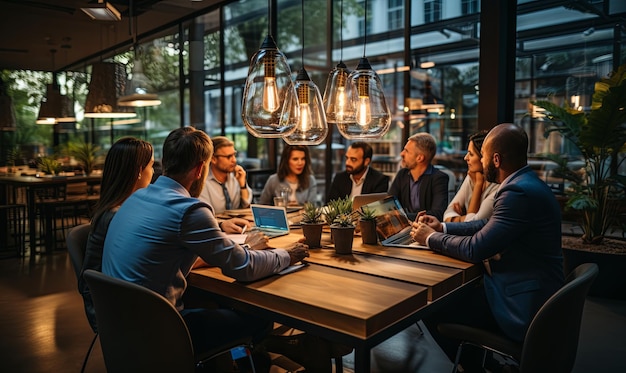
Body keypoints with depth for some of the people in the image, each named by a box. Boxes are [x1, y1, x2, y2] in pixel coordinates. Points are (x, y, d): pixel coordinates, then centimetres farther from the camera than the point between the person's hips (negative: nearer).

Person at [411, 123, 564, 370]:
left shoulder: (519, 192, -25)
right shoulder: (525, 184, 7)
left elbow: (475, 249, -23)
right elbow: (488, 225, 16)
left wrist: (431, 238, -8)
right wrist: (442, 227, 10)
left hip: (522, 306, -10)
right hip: (529, 291, 10)